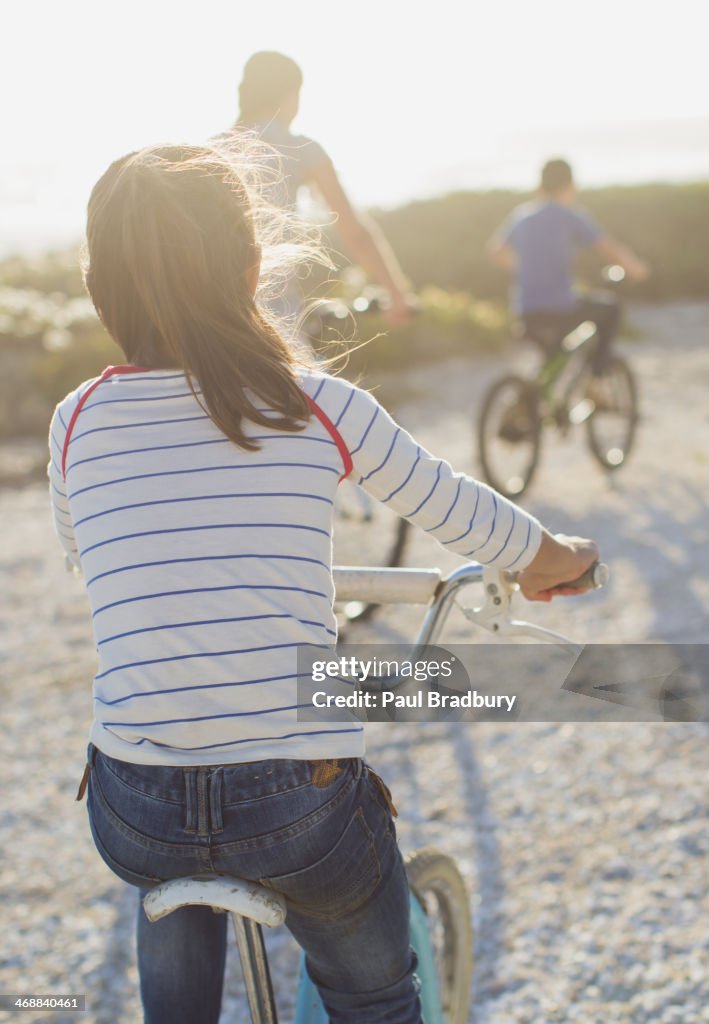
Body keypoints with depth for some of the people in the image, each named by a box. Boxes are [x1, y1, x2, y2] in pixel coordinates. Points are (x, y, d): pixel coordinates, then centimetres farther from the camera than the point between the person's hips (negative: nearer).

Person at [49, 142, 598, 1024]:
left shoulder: (77, 422, -1)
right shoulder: (321, 407, -5)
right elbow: (459, 513, 10)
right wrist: (555, 559, 31)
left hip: (137, 813, 2)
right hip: (304, 809, -2)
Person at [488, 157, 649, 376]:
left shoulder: (521, 214, 10)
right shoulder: (571, 216, -5)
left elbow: (496, 251, 22)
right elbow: (610, 250, -12)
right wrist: (635, 268, 7)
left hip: (527, 314, 5)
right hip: (561, 310, -5)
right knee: (610, 307, 21)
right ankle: (596, 378, 17)